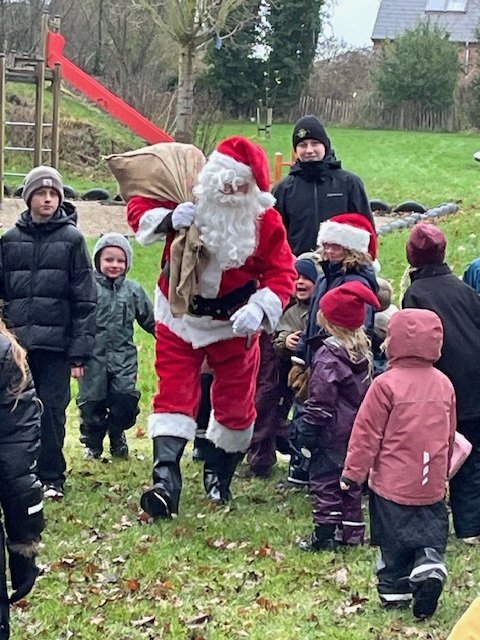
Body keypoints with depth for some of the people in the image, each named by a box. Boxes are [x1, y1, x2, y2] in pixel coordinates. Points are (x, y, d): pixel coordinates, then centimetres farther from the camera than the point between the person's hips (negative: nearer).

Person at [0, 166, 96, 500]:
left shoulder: (72, 239, 1)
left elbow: (85, 299, -2)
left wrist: (80, 351, -6)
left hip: (56, 344, -2)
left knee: (52, 409, -2)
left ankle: (52, 478, 10)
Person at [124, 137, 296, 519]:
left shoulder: (266, 221, -16)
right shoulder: (188, 198, -14)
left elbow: (283, 274, -15)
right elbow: (139, 208, -7)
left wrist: (259, 309, -32)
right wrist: (167, 218, -29)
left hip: (234, 322, 0)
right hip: (179, 317, 0)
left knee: (235, 402, 10)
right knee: (174, 396, -10)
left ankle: (219, 477, 33)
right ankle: (166, 481, -18)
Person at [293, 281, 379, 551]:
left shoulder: (328, 356, -18)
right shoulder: (363, 352, 6)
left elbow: (320, 402, -19)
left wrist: (306, 434, -13)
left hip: (332, 433, -8)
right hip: (358, 432, 8)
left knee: (324, 481, -1)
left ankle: (324, 535, 0)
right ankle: (352, 532, 20)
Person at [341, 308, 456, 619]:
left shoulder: (386, 384, -13)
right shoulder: (444, 384, 4)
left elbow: (367, 433, -10)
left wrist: (353, 472, -2)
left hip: (392, 481, -4)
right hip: (432, 485, 4)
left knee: (395, 541, 8)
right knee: (430, 535, 11)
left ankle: (395, 589, 13)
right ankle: (430, 569, -12)